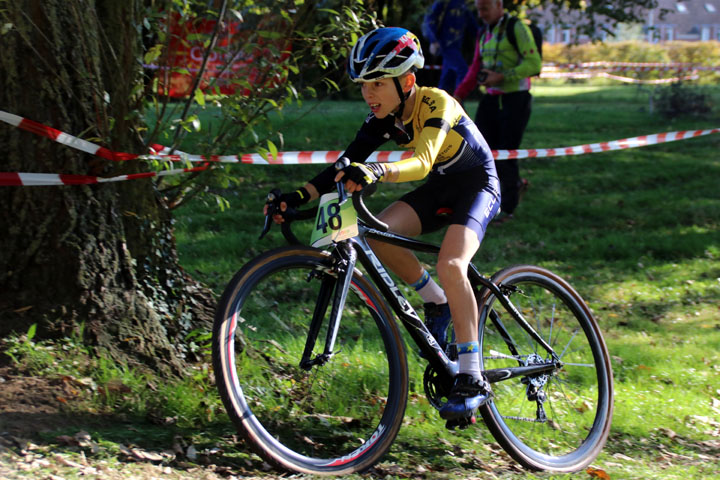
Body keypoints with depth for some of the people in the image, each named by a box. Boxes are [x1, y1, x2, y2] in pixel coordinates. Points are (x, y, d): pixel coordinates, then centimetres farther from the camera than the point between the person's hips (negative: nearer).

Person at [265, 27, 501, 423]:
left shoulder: (436, 104, -28)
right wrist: (300, 196, -27)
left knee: (450, 265, -32)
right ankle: (437, 302, 5)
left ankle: (472, 380, -28)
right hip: (439, 188, 7)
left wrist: (377, 172, -65)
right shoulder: (383, 116, -8)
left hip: (477, 185, -7)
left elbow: (421, 162, -45)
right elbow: (348, 162, -13)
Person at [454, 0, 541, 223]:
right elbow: (475, 71, 17)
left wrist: (501, 77, -21)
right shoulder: (484, 33, 13)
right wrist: (457, 95, 6)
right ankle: (516, 183, 26)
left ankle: (508, 208, 9)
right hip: (491, 100, 7)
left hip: (515, 99, -7)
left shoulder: (517, 29, -9)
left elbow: (534, 64, -15)